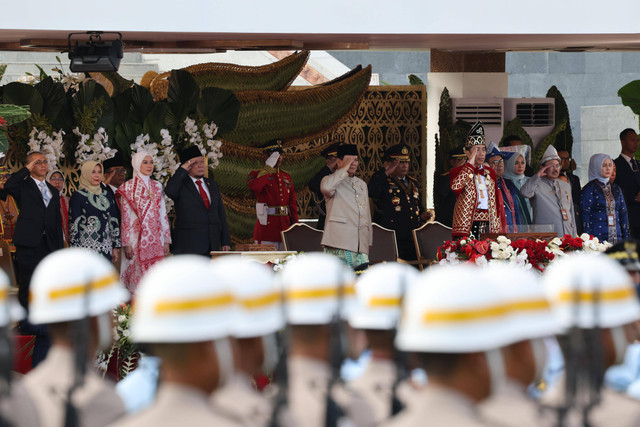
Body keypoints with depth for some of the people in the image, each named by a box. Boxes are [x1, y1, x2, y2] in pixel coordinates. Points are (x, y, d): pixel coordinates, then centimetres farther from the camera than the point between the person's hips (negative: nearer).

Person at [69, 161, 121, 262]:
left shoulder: (107, 195, 14)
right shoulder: (78, 196, -1)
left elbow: (114, 221, 15)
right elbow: (74, 224, -5)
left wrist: (116, 247, 10)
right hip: (86, 248, -4)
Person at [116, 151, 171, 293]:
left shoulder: (157, 187, 14)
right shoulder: (128, 187, 1)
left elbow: (163, 214, 15)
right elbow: (124, 217, -3)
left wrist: (166, 240, 9)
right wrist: (126, 243, -9)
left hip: (156, 238, 4)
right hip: (137, 237, -4)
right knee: (138, 276, -8)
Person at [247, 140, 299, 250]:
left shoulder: (286, 176, 17)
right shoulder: (256, 174, 0)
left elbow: (293, 203, 18)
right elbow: (255, 187, -26)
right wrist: (269, 167, -17)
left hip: (285, 227, 6)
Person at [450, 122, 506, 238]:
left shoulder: (490, 173, 20)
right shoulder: (458, 172, 5)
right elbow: (455, 186, -19)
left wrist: (498, 228, 12)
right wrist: (470, 164, -11)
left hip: (488, 225, 4)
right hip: (468, 224, -4)